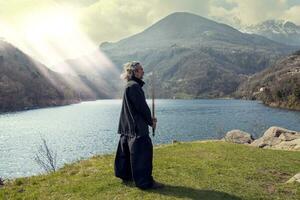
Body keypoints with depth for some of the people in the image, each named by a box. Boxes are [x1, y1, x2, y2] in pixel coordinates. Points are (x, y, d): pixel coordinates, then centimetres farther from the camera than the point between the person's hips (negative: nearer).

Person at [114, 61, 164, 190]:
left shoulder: (130, 85, 15)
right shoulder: (134, 86, -16)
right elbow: (142, 107, -17)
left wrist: (149, 119, 11)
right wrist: (151, 121, -5)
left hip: (128, 126, 11)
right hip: (137, 127, -10)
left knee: (127, 151, 17)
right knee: (143, 152, -5)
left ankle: (126, 176, 30)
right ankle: (145, 182, 2)